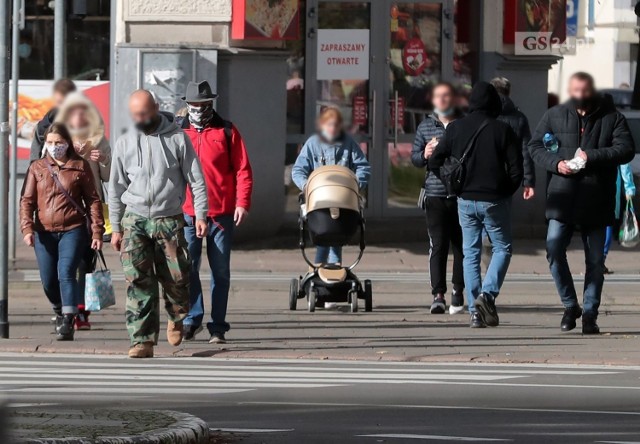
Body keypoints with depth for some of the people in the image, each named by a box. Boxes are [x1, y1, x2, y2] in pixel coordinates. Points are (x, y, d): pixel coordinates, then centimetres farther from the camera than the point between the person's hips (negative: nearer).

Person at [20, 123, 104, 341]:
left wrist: (97, 231, -1)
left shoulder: (80, 166, 4)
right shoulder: (37, 168, 9)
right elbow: (27, 200, 7)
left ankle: (68, 323, -20)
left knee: (66, 273, -18)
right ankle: (59, 312, 33)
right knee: (48, 280, 6)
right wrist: (27, 228, -7)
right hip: (44, 232, 3)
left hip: (73, 230, -3)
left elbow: (93, 200, 5)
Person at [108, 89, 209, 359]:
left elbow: (196, 179, 4)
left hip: (169, 219, -1)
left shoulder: (177, 139, 1)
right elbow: (116, 187, 13)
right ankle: (143, 340, -13)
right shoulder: (125, 143, 8)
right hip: (134, 219, 1)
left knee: (176, 278, 0)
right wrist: (116, 228, 11)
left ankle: (176, 318, 32)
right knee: (138, 281, -10)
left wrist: (201, 215, -4)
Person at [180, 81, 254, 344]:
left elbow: (243, 169, 3)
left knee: (220, 272, 4)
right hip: (188, 213, 0)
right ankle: (193, 317, 4)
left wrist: (242, 203, -8)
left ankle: (218, 327, 9)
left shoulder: (226, 132, 5)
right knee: (187, 267, -8)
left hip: (222, 213, 0)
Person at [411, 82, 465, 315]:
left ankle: (458, 292, 15)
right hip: (435, 195, 1)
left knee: (460, 244, 5)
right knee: (437, 245, -7)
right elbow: (414, 158, 14)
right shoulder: (425, 127, 11)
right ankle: (438, 294, -9)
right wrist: (425, 155, -8)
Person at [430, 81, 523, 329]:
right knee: (502, 248, 11)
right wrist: (506, 193, 7)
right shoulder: (502, 130, -7)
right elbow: (516, 169, -9)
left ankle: (475, 312, 4)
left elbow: (435, 162, 1)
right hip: (494, 201, -3)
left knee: (470, 253, 10)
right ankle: (487, 294, -11)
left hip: (465, 200, 3)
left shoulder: (455, 129, 1)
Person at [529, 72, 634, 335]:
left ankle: (590, 313, 12)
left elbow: (625, 149, -7)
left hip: (596, 202, -1)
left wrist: (592, 156, -19)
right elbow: (535, 146, 9)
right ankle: (570, 306, 4)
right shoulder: (555, 116, 9)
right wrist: (555, 163, -10)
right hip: (562, 197, 1)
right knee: (554, 249, -12)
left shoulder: (611, 118, 3)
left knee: (595, 260, 3)